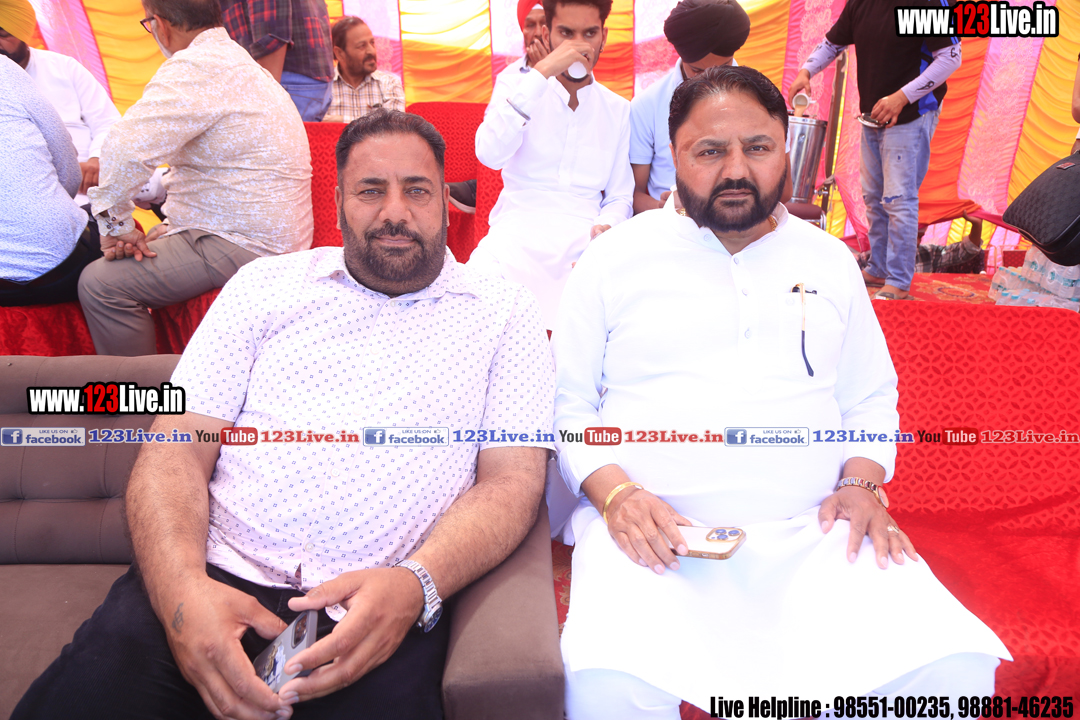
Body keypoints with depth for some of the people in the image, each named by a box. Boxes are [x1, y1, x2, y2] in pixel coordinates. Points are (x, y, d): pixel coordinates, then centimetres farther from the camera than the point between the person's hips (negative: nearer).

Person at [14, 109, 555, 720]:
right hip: (213, 578, 1)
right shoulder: (266, 284, 12)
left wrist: (415, 584, -20)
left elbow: (514, 480, -1)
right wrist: (181, 590, -13)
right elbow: (175, 453, 6)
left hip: (378, 608, 0)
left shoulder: (505, 313, 8)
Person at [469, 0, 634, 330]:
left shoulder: (617, 109, 15)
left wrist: (606, 228, -8)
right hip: (518, 238, -1)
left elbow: (620, 197, 17)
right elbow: (490, 154, -12)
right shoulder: (516, 88, 9)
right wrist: (542, 72, -14)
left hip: (584, 246, 1)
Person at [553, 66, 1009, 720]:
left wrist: (862, 482, 2)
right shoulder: (615, 258, 7)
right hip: (653, 528, -3)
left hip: (814, 531, 4)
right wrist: (614, 493, -11)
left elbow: (871, 397, 22)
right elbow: (568, 402, 6)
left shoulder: (829, 260, 17)